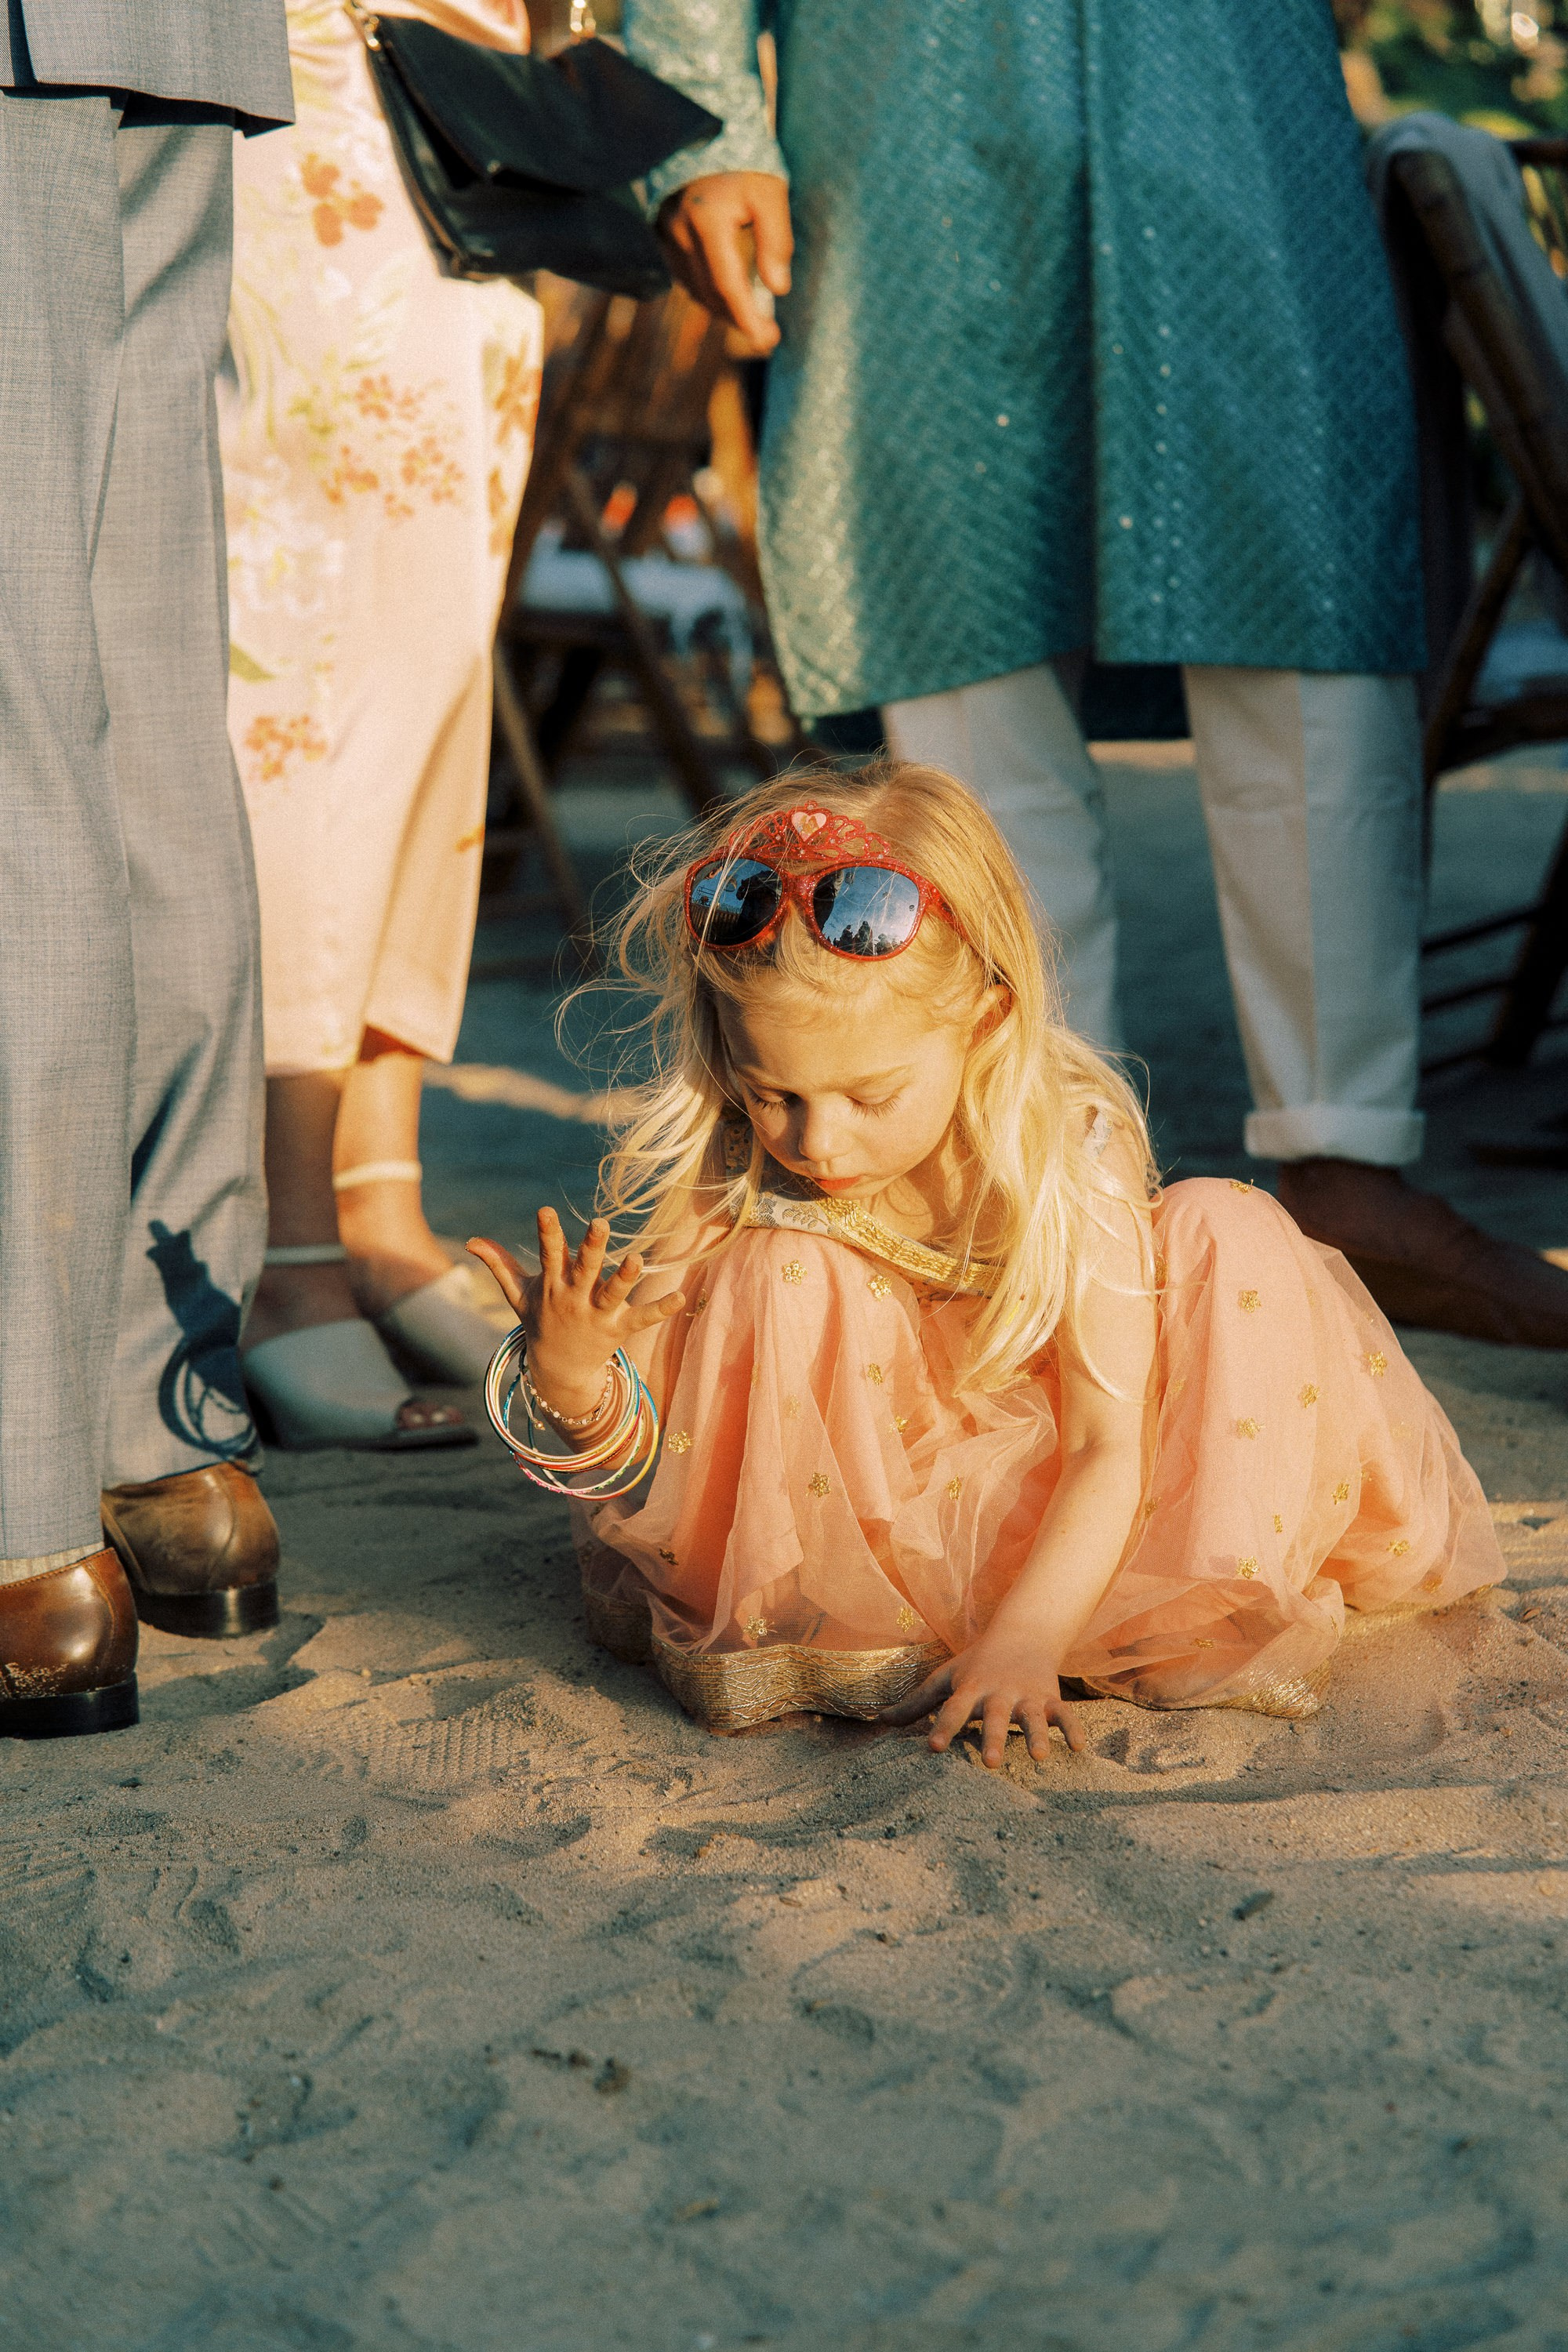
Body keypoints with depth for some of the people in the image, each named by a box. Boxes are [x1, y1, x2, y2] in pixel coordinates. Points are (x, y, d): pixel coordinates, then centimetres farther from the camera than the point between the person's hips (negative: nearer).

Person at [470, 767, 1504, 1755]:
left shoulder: (1072, 1161, -26)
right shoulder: (731, 1184, -23)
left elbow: (1110, 1443, -27)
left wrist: (1022, 1640, -41)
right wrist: (573, 1377, -43)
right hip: (852, 1513, 0)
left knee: (1226, 1231, -20)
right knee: (779, 1276, -29)